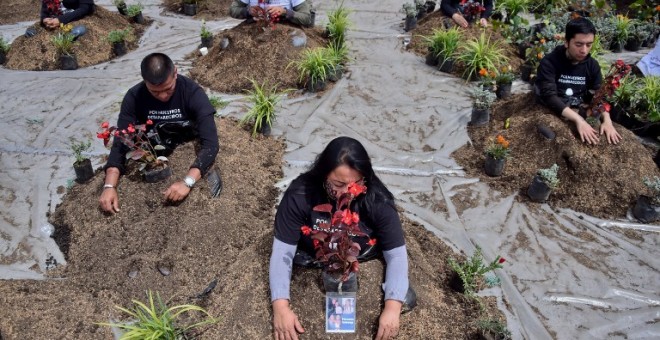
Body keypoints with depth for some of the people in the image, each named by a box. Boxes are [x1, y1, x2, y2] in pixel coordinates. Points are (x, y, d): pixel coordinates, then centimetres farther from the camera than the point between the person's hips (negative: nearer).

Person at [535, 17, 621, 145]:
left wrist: (607, 120, -23)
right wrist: (578, 120, -36)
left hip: (581, 114, 5)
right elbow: (549, 96, -26)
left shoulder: (592, 65, 2)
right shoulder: (549, 62, -15)